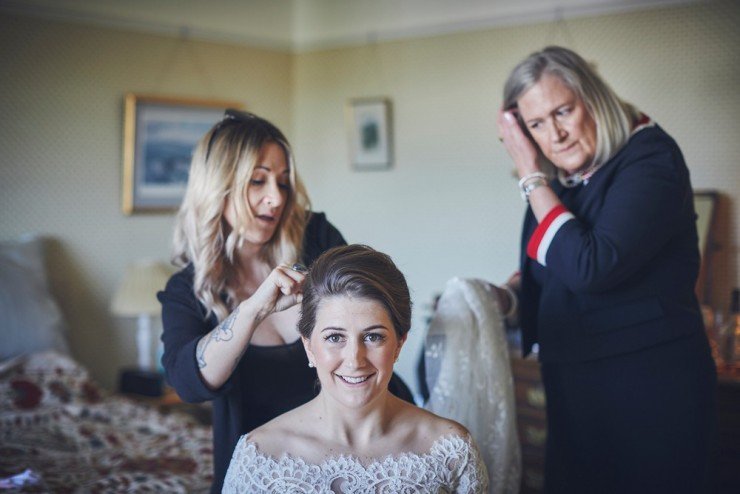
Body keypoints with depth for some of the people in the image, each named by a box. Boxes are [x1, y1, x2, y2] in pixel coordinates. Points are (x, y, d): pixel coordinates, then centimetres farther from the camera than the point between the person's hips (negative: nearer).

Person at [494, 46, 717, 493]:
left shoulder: (650, 158, -17)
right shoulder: (559, 180, 4)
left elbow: (590, 268, -28)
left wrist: (532, 177, -19)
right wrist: (503, 296, -3)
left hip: (650, 386, -7)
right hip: (574, 387, 7)